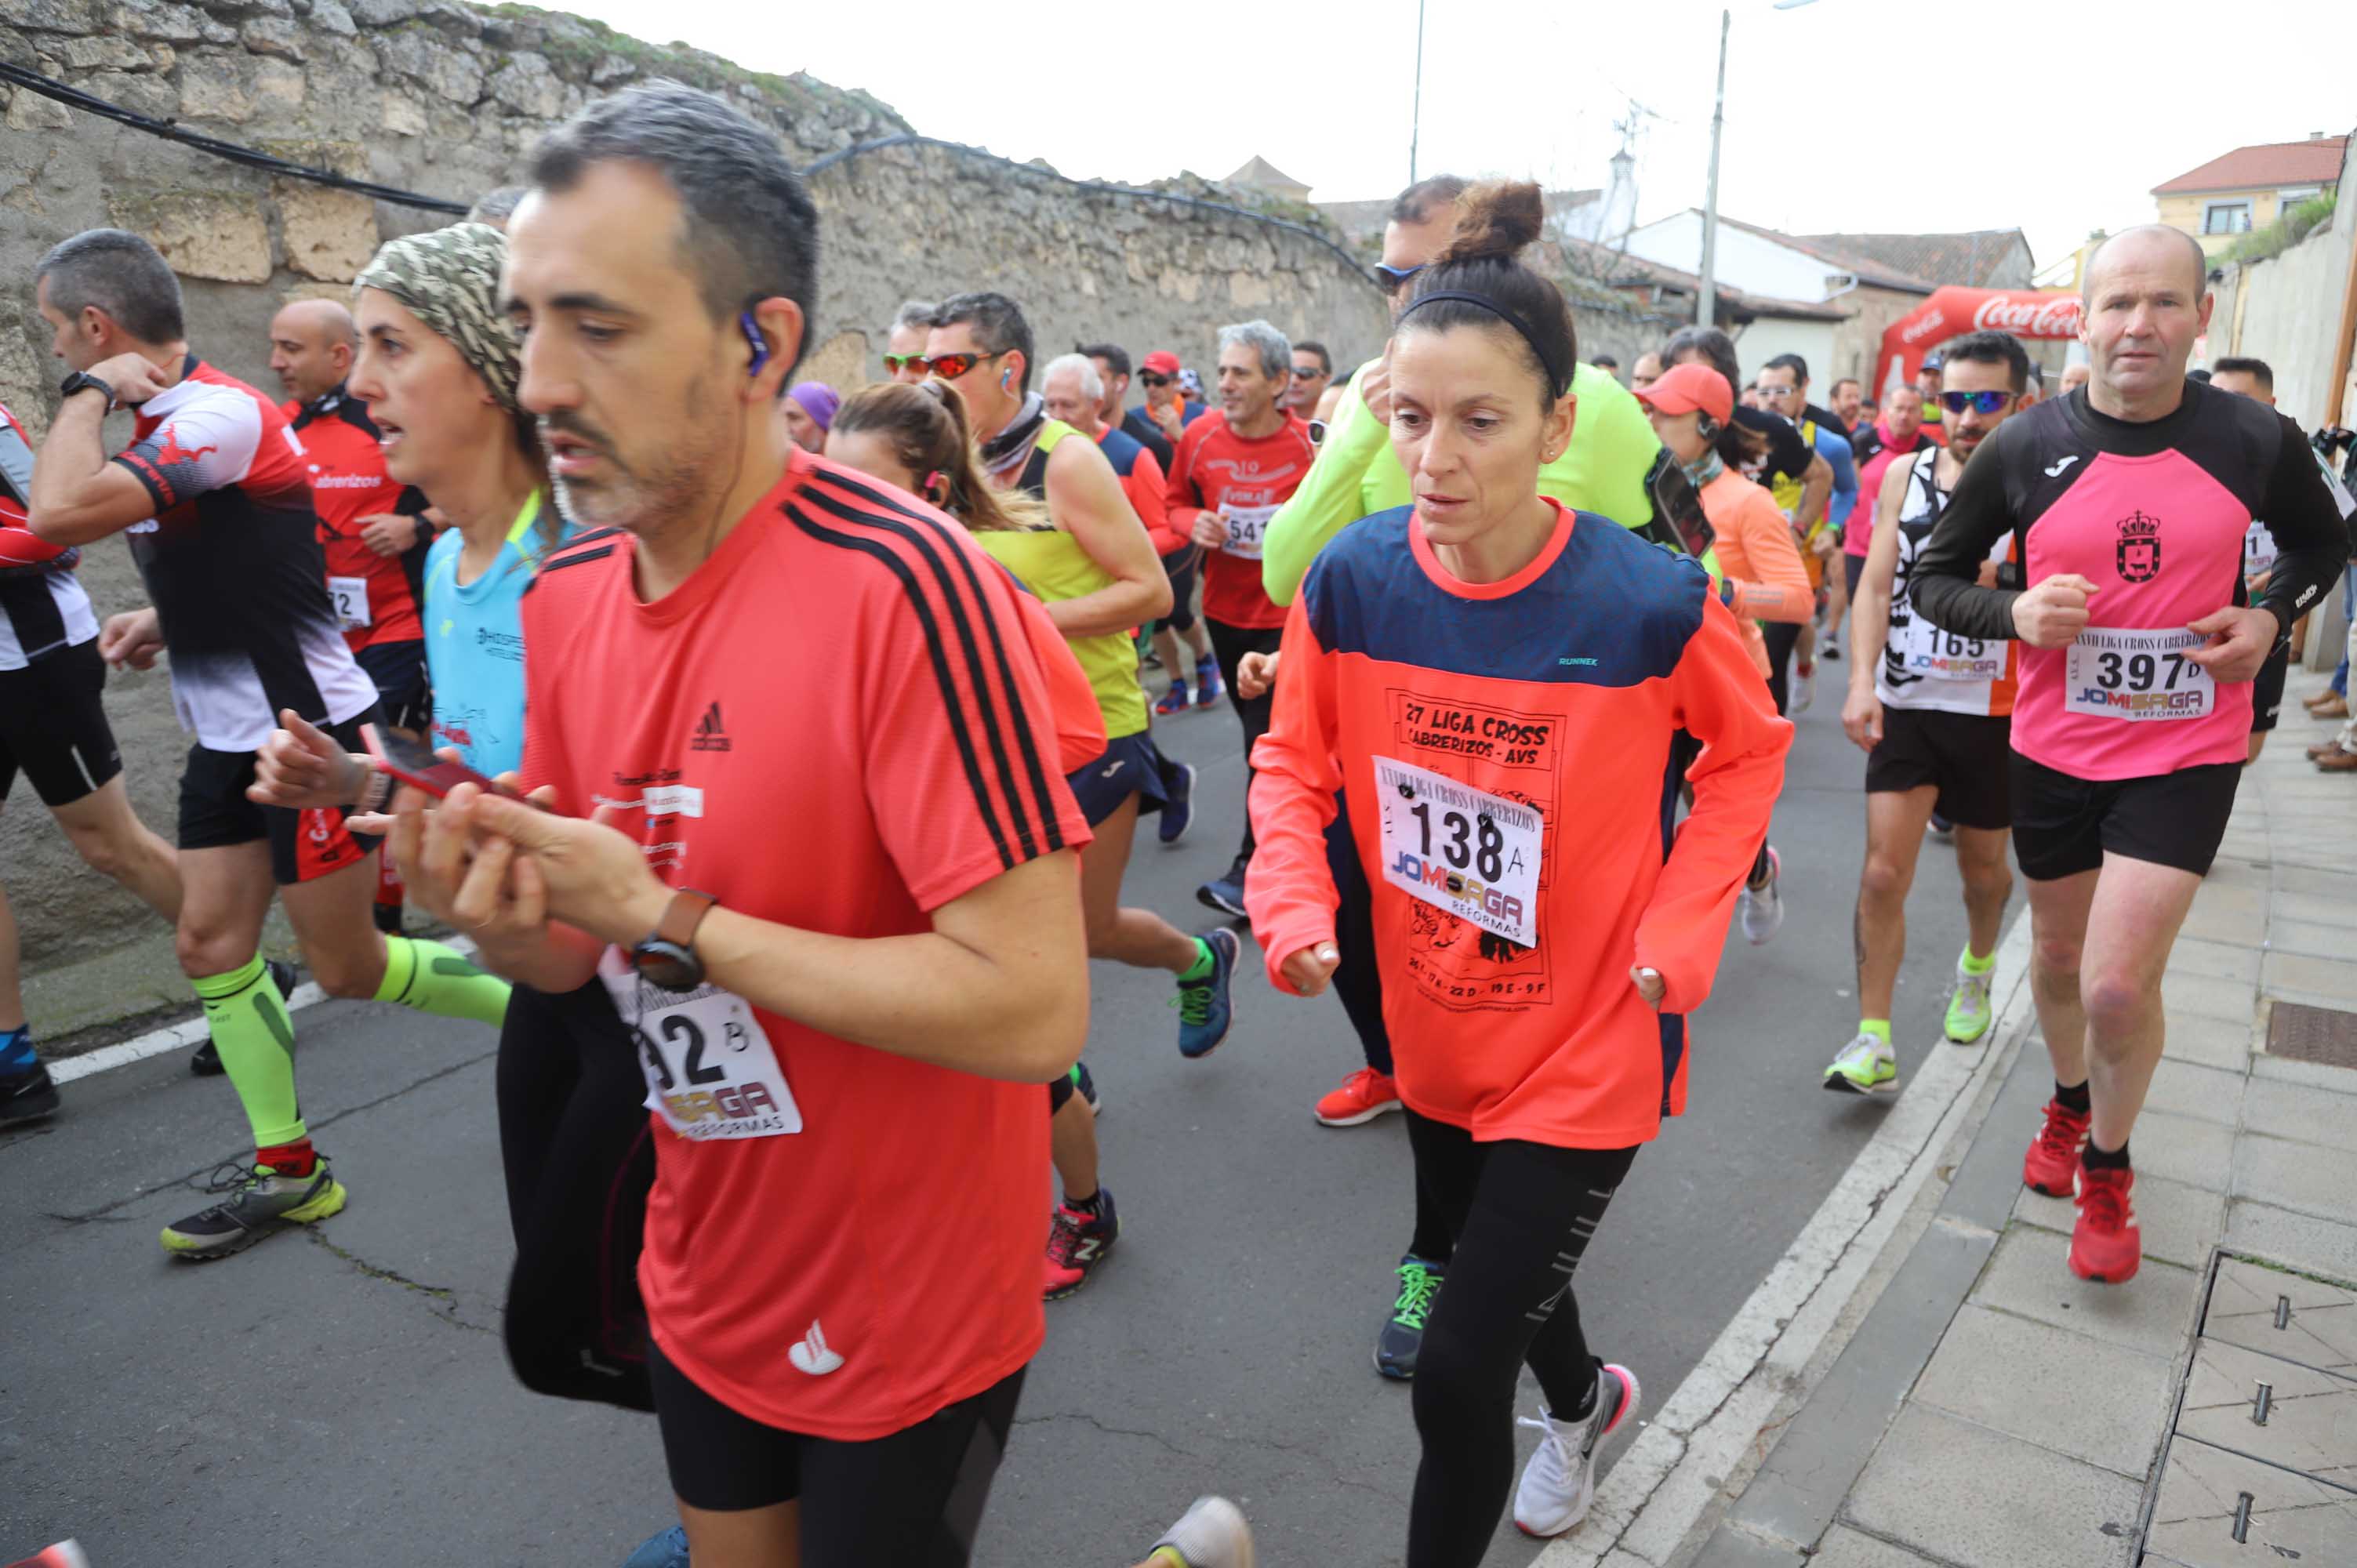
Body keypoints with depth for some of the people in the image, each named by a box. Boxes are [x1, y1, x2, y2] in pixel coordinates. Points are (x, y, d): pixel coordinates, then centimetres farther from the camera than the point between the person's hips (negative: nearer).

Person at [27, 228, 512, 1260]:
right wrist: (163, 619, 11)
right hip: (229, 739, 10)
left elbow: (59, 513, -32)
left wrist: (89, 392, -17)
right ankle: (287, 1169, 19)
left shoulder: (219, 415, -20)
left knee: (347, 967, 0)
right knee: (210, 946, 8)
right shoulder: (166, 422, 11)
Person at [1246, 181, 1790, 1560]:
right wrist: (1293, 903, -18)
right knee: (1499, 1272, 30)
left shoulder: (1654, 603, -22)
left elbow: (1749, 747, -3)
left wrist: (1684, 928, -13)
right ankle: (1586, 1398, 65)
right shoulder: (1352, 581, -14)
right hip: (1433, 1029, 5)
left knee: (1457, 1375, -3)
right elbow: (1295, 762, -1)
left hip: (1587, 1046, -4)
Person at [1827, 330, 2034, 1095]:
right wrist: (1862, 680, -12)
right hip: (1905, 706, 1)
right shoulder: (1906, 475, 0)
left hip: (1992, 713, -1)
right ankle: (1873, 1043, 1)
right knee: (1883, 873, -6)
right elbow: (1876, 583, -2)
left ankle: (1978, 963, 51)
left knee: (1983, 866, 18)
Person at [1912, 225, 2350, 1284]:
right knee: (2058, 957, 19)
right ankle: (2070, 1102, 49)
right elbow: (1933, 577, 0)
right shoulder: (2024, 451, -8)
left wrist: (2271, 617, -6)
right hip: (2054, 748, 2)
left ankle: (2108, 1169, 20)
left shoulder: (2256, 441, -7)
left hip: (2186, 750, -1)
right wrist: (2014, 615, -19)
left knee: (2118, 985, -8)